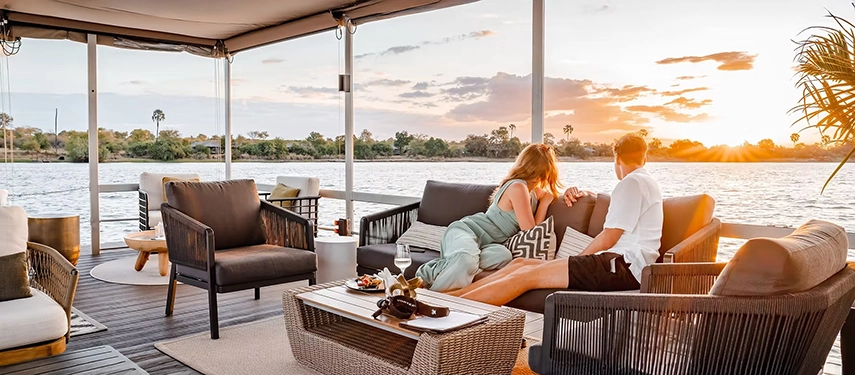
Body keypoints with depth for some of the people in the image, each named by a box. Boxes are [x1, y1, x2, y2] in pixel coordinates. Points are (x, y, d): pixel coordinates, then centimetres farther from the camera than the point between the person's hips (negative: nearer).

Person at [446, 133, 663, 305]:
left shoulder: (632, 182, -4)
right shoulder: (644, 183, 29)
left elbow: (608, 238, -10)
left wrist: (576, 261, 2)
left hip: (624, 265, -9)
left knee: (528, 275, -18)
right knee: (521, 264, -2)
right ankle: (452, 295, -6)